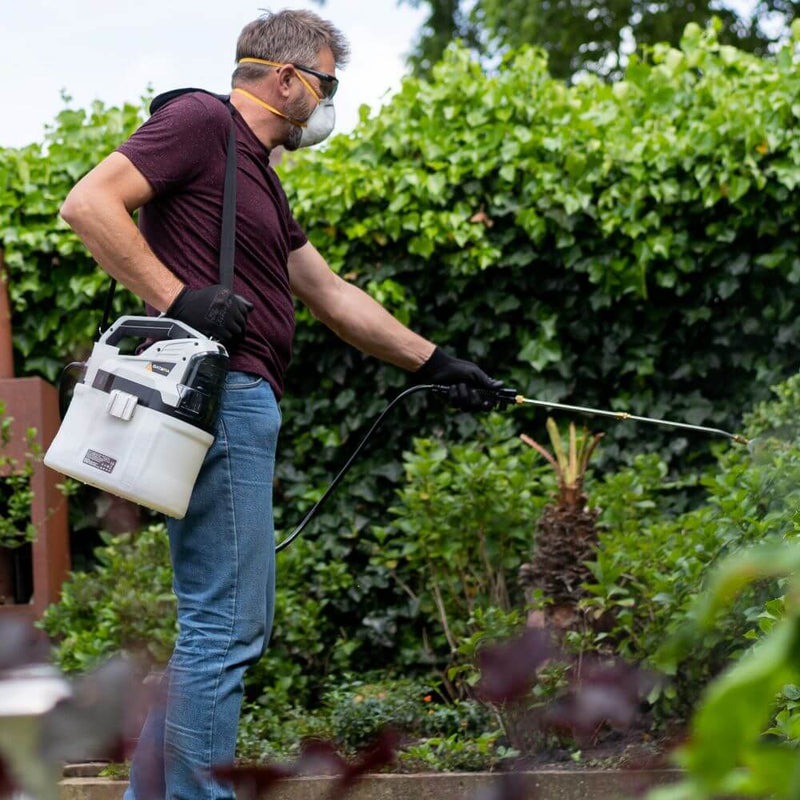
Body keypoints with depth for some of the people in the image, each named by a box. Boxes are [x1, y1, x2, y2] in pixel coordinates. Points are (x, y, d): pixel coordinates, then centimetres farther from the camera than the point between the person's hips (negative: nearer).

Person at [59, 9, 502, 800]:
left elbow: (331, 295, 30)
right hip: (212, 396, -10)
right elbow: (89, 203, -16)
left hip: (242, 403, 10)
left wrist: (434, 363, 31)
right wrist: (177, 298, -21)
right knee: (225, 622, -10)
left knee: (229, 623, 13)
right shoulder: (201, 122, -5)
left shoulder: (254, 171, 24)